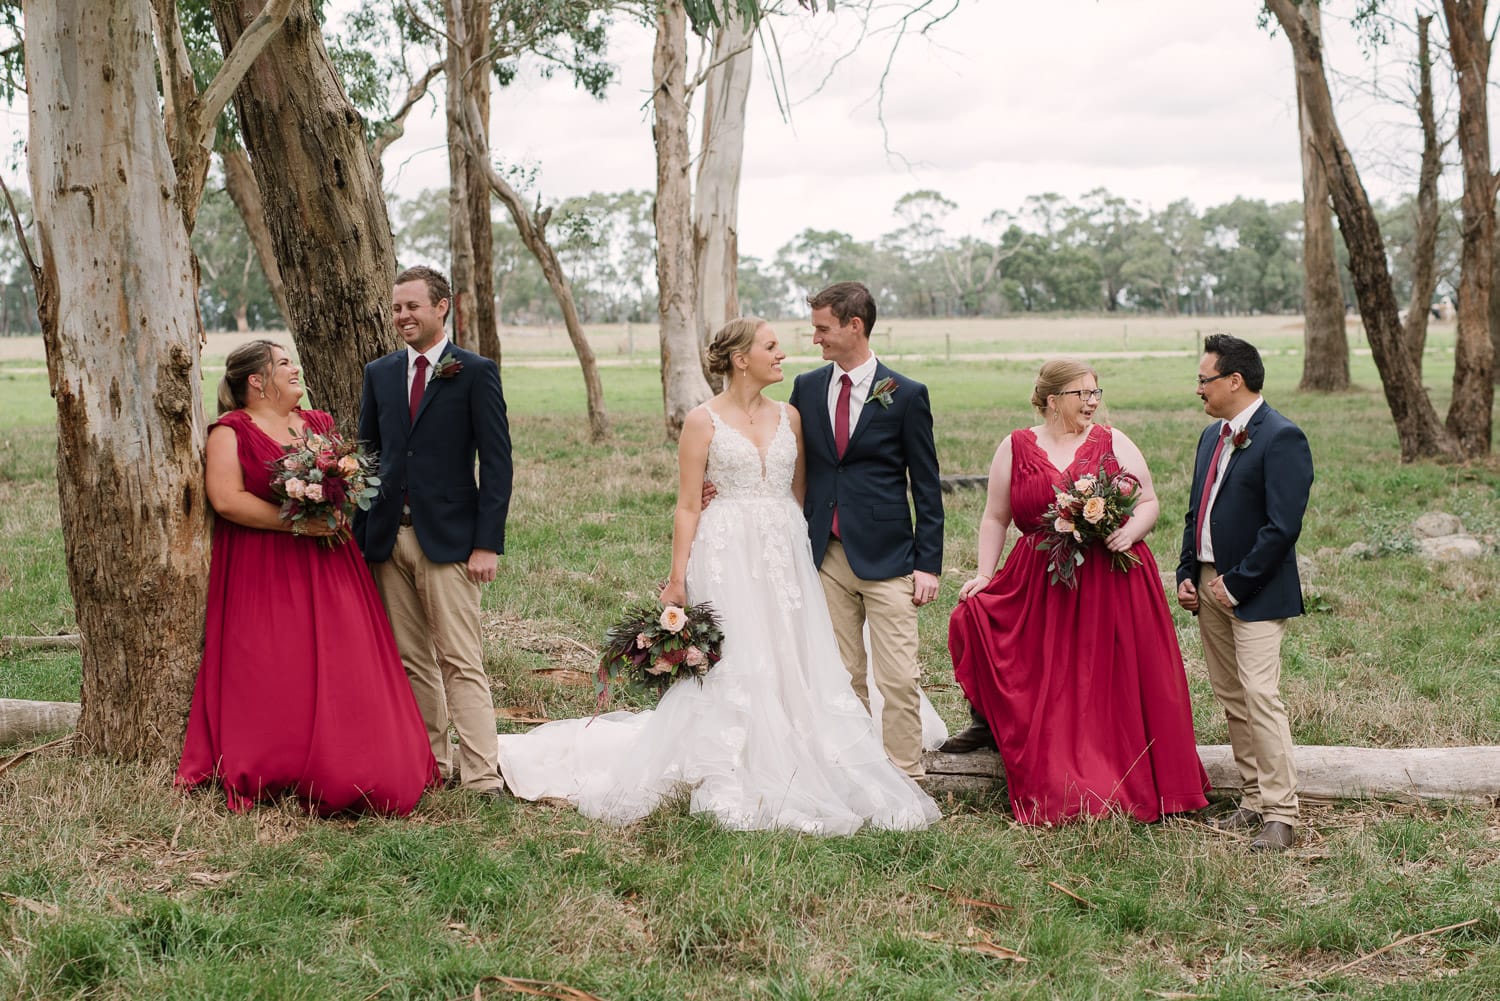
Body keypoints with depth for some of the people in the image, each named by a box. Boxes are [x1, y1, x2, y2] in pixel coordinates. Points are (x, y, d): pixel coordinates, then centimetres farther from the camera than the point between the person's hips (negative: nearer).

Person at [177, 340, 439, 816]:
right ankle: (272, 778, -2)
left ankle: (344, 774, 3)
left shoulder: (317, 424, 15)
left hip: (329, 568, 5)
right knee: (272, 682, -7)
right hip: (262, 575, -5)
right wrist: (296, 523, -17)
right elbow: (226, 499, -14)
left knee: (343, 671, -1)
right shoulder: (231, 432, -2)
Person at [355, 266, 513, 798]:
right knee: (411, 661, 10)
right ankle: (431, 764, 19)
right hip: (389, 538, 5)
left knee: (462, 663, -5)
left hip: (447, 538, -5)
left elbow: (497, 462, -6)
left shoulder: (475, 372, -3)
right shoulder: (379, 373, 12)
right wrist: (359, 535, 7)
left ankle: (481, 775, -4)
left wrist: (487, 544, -12)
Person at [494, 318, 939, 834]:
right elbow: (688, 507, -4)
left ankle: (785, 784, 14)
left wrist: (808, 558, 8)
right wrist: (677, 579, -10)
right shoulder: (703, 421, -3)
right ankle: (731, 789, 6)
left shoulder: (788, 417, 10)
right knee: (729, 669, -3)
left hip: (786, 558, 5)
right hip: (727, 558, -5)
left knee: (791, 668, 4)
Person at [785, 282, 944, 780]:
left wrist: (928, 563, -6)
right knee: (841, 676, 9)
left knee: (899, 678, -4)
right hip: (825, 556, 4)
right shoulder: (807, 388, 8)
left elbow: (927, 486, -2)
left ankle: (905, 778, 6)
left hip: (886, 557, -4)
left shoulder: (905, 394, -3)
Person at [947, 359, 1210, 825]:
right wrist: (984, 574, -1)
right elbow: (995, 519, 9)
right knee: (1052, 696, -6)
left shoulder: (1113, 444, 6)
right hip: (1041, 589, 0)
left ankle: (1130, 791, 11)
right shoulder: (1016, 448, 7)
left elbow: (1149, 501, 7)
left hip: (1113, 583, 0)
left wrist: (1131, 531, -14)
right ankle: (1056, 797, 7)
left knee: (1119, 689, 1)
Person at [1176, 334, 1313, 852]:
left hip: (1255, 591, -9)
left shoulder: (1281, 439, -13)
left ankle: (1280, 815, -8)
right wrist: (1187, 575, 8)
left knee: (1260, 696, -13)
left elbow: (1283, 526, -19)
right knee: (1230, 698, 11)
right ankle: (1254, 799, 19)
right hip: (1209, 586, 9)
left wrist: (1236, 584, -17)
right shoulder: (1212, 436, 15)